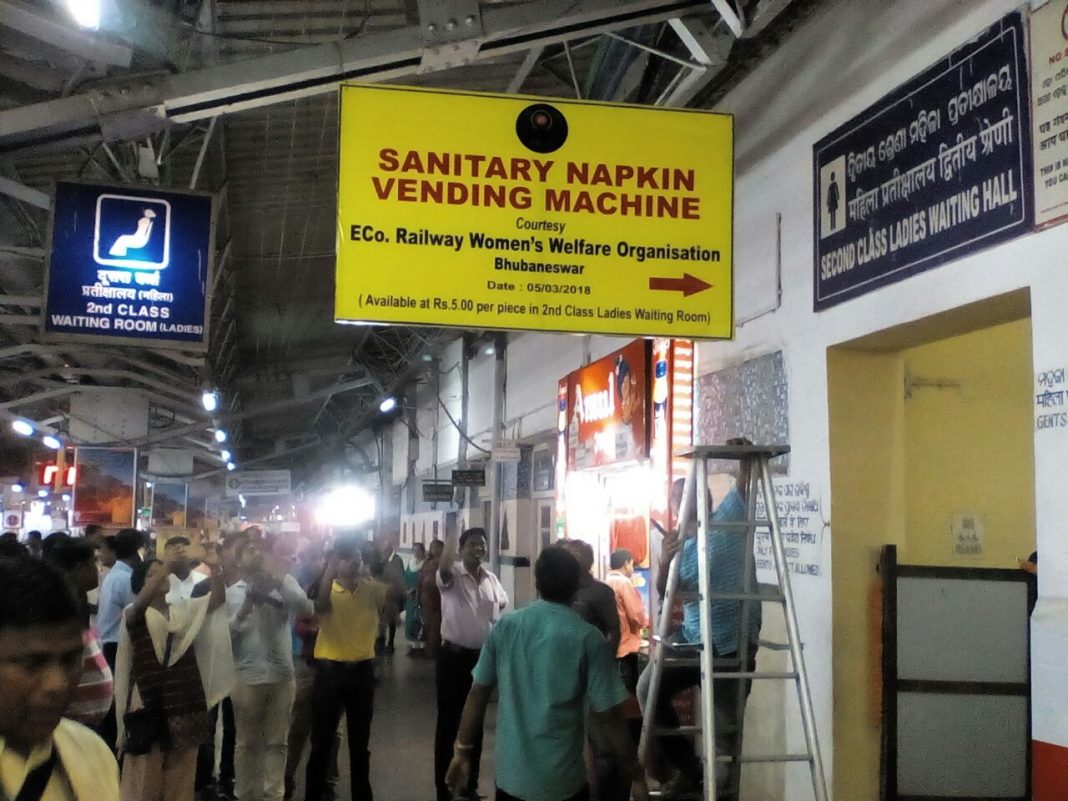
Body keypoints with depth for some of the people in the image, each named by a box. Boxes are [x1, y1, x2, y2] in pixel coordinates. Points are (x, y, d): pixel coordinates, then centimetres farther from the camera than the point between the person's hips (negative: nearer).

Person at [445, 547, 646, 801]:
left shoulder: (505, 626, -3)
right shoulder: (587, 638, -13)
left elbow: (478, 693, 2)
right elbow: (610, 714, -13)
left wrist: (462, 750, 13)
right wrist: (634, 774, -3)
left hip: (510, 776, 3)